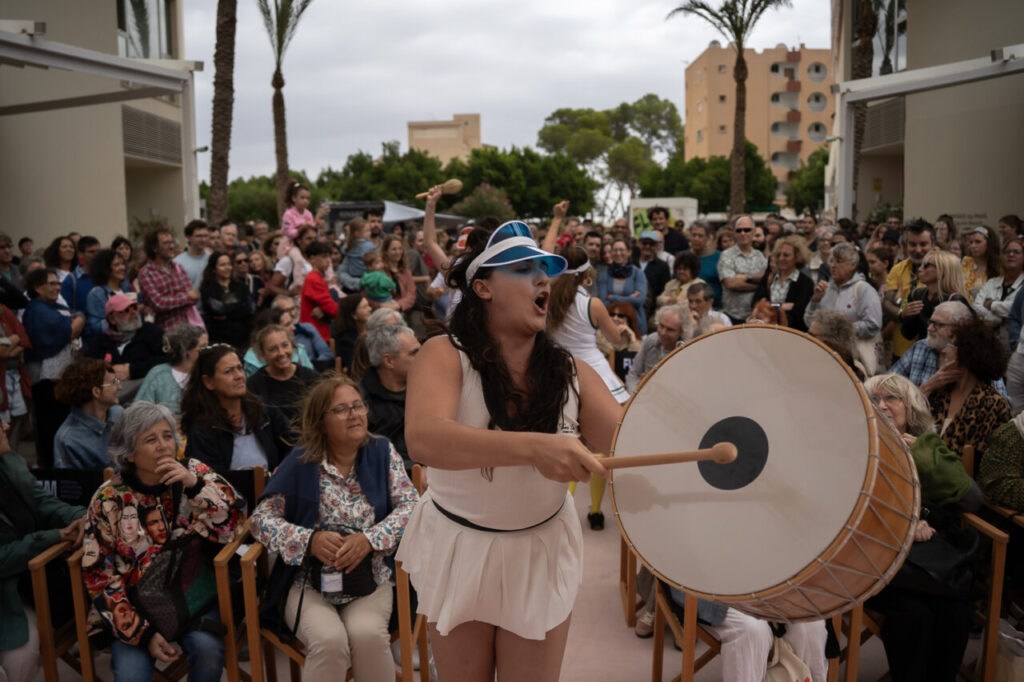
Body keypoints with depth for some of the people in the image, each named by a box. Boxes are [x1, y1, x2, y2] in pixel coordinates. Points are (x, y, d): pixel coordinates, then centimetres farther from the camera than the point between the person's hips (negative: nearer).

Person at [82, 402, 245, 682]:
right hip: (139, 607, 0)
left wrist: (195, 485, -24)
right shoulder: (109, 500, -4)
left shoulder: (194, 473, -2)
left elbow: (234, 526, -11)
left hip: (196, 596, 1)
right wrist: (142, 633, -11)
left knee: (206, 648, -25)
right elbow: (100, 577, -2)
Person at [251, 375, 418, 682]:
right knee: (329, 640, -29)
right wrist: (310, 540, -16)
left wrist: (369, 539, -18)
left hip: (369, 579, 1)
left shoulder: (382, 452, 5)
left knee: (367, 633, -29)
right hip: (309, 583, 0)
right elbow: (262, 517, 1)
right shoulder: (301, 462, 3)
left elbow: (410, 505, -2)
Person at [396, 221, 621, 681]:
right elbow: (422, 439, -37)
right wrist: (532, 446, -50)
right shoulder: (446, 355, -18)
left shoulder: (571, 373, -8)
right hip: (458, 548, -2)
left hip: (541, 554, 2)